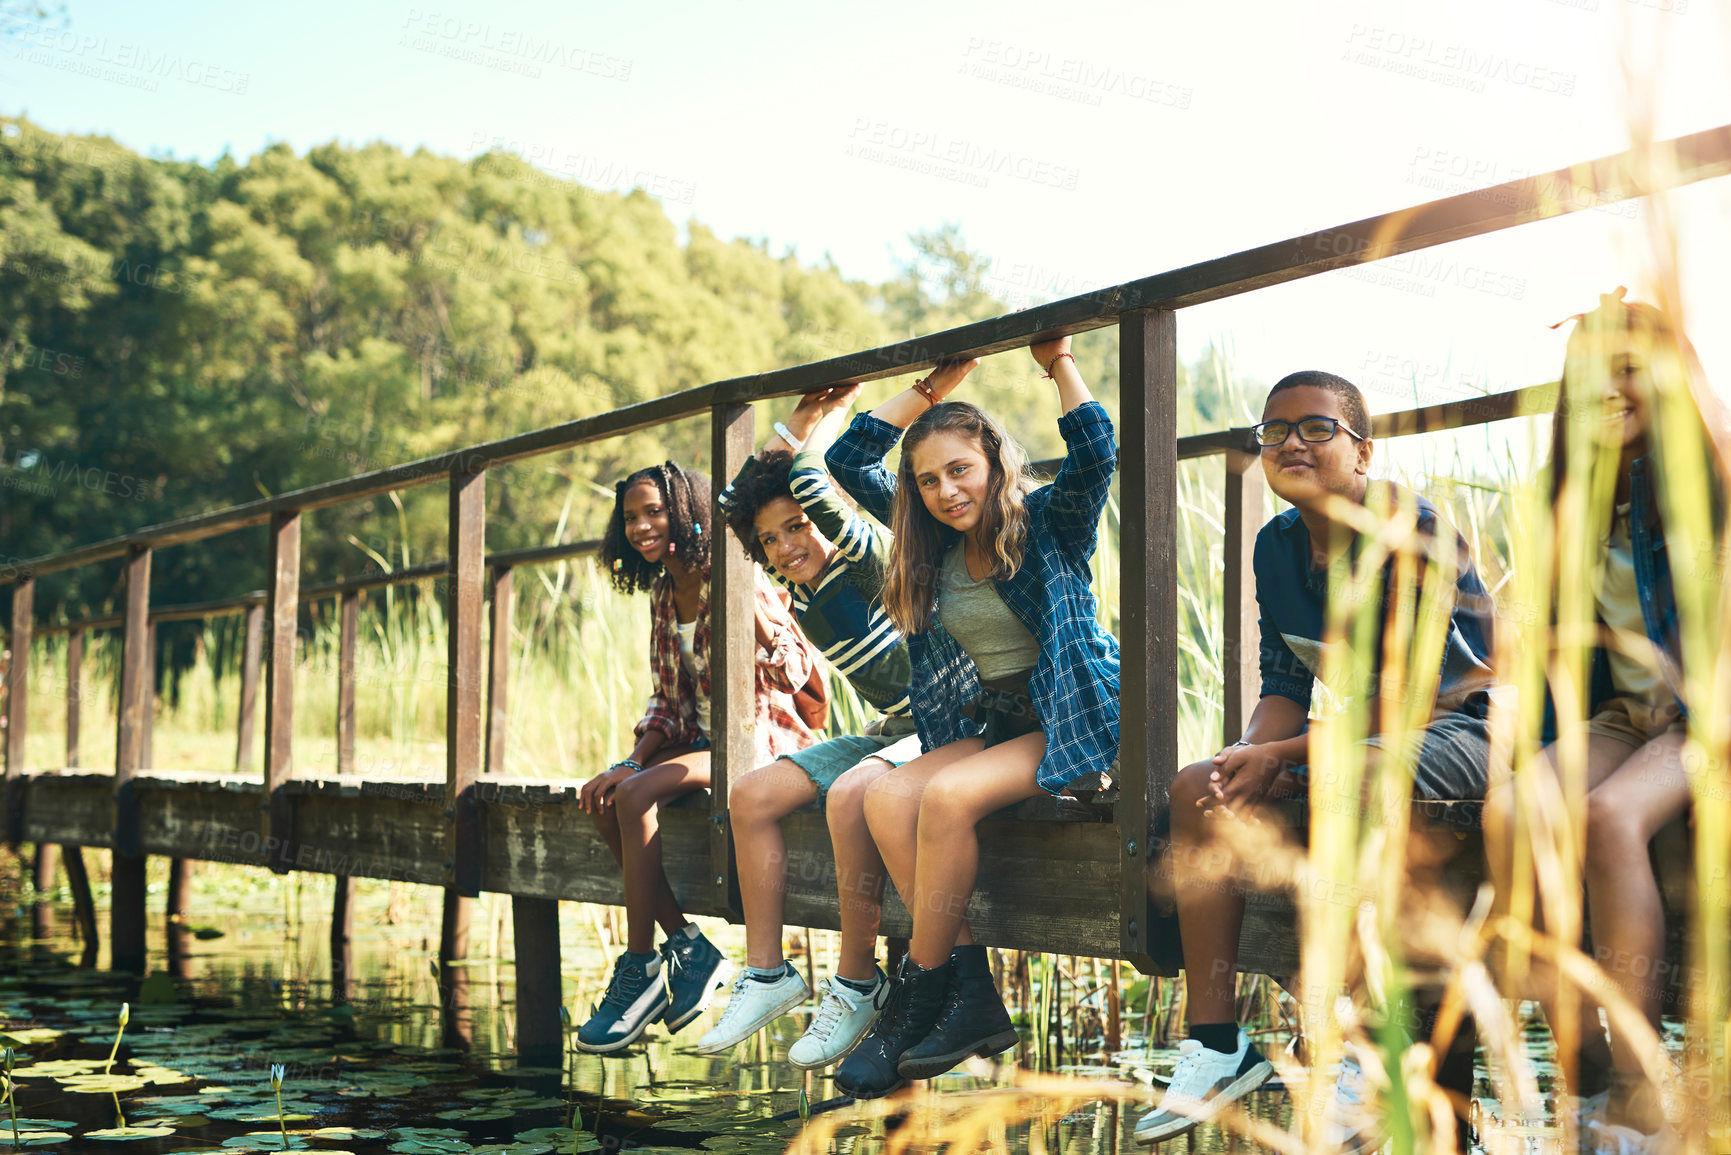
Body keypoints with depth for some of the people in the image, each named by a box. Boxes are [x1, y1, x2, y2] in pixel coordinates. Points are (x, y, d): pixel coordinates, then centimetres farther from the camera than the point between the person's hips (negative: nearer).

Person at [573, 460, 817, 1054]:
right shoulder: (663, 593, 11)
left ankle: (640, 969, -18)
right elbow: (665, 699, 13)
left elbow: (794, 673, -20)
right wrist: (631, 762, -2)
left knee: (635, 796, -27)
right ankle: (689, 950, -12)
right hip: (697, 739, 8)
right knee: (605, 798, -17)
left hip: (759, 738, -8)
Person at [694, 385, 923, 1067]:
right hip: (889, 732, 8)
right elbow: (734, 504, 13)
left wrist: (832, 412, -9)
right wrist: (800, 420, 11)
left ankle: (857, 985, -22)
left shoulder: (871, 557, -13)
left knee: (849, 795, -34)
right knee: (750, 796, -4)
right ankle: (766, 976, -2)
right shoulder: (800, 594, 8)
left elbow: (813, 488, -27)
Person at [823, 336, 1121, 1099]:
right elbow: (848, 460, 11)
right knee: (887, 795, -22)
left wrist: (1060, 363, -12)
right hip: (987, 724, 6)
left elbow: (1096, 453, -23)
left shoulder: (1047, 520, -3)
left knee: (947, 797, -30)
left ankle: (918, 998, -17)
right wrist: (934, 385, 9)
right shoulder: (933, 540, 11)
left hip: (1070, 722, -6)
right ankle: (971, 993, -22)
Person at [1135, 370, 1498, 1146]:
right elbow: (1284, 685, 6)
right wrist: (1249, 754, -17)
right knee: (1197, 791, -8)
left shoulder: (1412, 527, -18)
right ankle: (1217, 1043, -11)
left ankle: (1359, 1060, -33)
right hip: (1362, 734, 8)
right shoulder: (1277, 546, 5)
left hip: (1464, 729, -8)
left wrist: (1281, 754, -26)